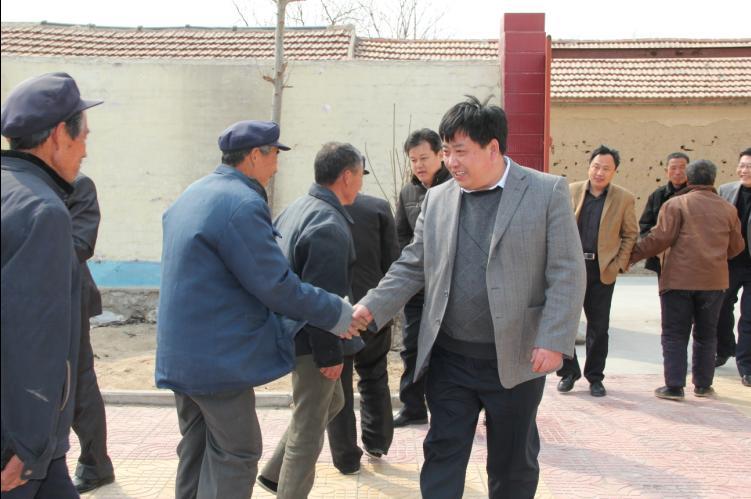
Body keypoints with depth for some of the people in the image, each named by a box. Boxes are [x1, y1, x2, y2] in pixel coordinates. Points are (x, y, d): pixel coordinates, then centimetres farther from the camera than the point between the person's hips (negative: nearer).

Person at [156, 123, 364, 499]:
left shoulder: (192, 195, 12)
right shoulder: (243, 204, -19)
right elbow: (276, 285, -20)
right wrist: (336, 313, -9)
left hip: (181, 353, 10)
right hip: (219, 355, -10)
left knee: (196, 448, 19)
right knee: (235, 454, 1)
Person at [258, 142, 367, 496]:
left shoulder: (297, 208, 6)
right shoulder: (331, 227, -24)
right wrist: (330, 355, -19)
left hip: (292, 330, 10)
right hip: (313, 342, -10)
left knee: (332, 402, 26)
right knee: (309, 428, 6)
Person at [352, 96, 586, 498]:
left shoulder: (548, 192, -5)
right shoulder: (437, 199, 7)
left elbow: (566, 274, -8)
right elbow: (412, 267, 9)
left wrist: (554, 341, -16)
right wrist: (370, 308, -5)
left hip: (516, 358, -3)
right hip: (448, 358, 3)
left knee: (513, 464, 13)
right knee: (442, 454, 9)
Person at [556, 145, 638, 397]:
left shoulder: (624, 198, 1)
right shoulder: (571, 191, 3)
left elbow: (630, 235, 6)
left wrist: (619, 264, -4)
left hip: (603, 270, 0)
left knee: (598, 327, 8)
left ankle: (595, 377, 21)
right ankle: (568, 372, 19)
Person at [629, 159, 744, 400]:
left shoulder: (676, 204, -5)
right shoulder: (728, 209, 7)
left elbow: (661, 238, -12)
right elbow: (736, 246, 13)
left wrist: (632, 255, -4)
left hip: (679, 279, -3)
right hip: (713, 280, 3)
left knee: (675, 335, 3)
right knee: (706, 335, 15)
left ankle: (674, 386, 1)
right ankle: (703, 385, 21)